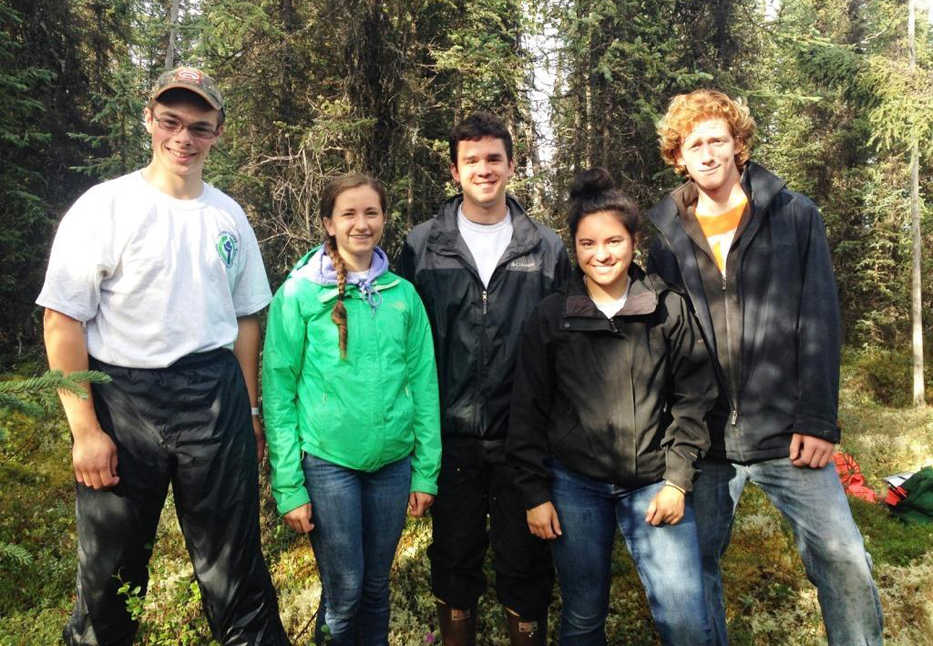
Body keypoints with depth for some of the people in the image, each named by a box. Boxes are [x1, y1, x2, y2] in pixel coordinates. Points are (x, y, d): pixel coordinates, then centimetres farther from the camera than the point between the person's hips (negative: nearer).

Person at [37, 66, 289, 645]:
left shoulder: (229, 216, 8)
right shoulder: (105, 206, -4)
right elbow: (63, 321, -6)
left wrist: (250, 410, 10)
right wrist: (85, 429, -10)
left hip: (216, 397, 3)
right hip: (123, 397, -2)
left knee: (234, 568, 9)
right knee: (109, 565, 13)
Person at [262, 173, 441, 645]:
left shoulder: (403, 295, 3)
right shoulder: (298, 293, -6)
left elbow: (423, 383, 5)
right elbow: (278, 393, -5)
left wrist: (426, 472, 2)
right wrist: (288, 486, -8)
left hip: (393, 461, 3)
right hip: (327, 462, -3)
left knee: (376, 586, 15)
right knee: (344, 591, 3)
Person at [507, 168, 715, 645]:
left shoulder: (670, 309, 0)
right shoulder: (550, 317, -1)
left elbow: (694, 397, 3)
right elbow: (528, 411, 1)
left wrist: (677, 479, -3)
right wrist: (535, 493, -1)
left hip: (654, 483, 0)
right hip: (575, 484, 0)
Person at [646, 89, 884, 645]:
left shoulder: (794, 214, 3)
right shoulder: (666, 233, 6)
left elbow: (820, 323, -2)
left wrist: (818, 421, -9)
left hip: (787, 433, -1)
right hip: (703, 439, 2)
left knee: (844, 559, -4)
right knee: (695, 565, 10)